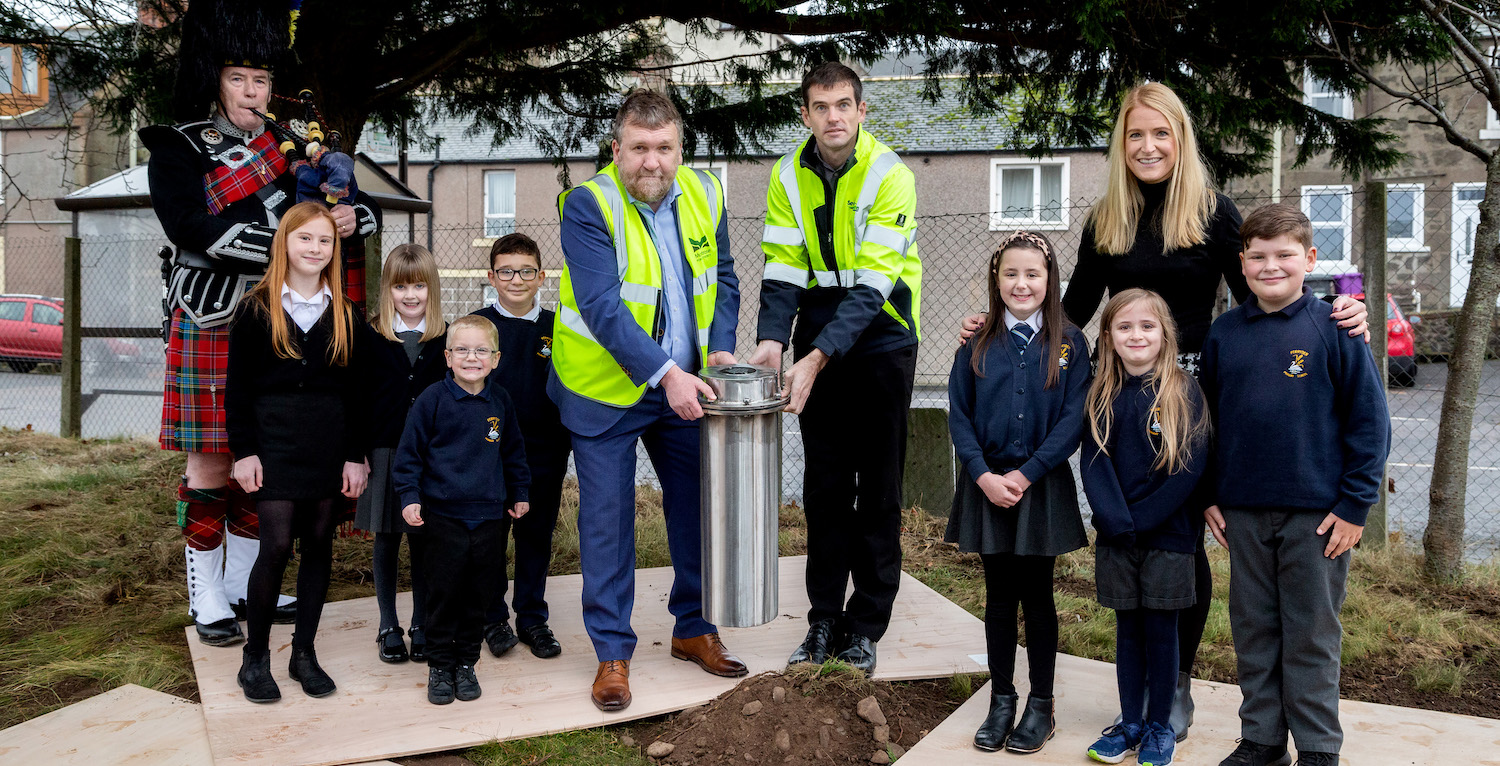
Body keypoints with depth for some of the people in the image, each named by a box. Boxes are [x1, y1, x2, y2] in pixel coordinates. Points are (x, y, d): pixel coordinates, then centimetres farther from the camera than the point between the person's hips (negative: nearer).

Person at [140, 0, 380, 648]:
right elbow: (191, 229, -19)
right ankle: (207, 600, 12)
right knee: (210, 464, 0)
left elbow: (365, 210, 7)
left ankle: (245, 583, 23)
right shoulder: (179, 149, -2)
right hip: (210, 327, -4)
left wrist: (348, 220, -17)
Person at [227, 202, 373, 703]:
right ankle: (255, 658, 9)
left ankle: (304, 653, 19)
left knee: (318, 544, 7)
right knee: (277, 545, -8)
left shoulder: (345, 315, 8)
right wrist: (243, 450, -6)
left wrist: (356, 455, 1)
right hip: (274, 443, -3)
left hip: (330, 446, 3)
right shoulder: (256, 309, 2)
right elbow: (237, 387, 1)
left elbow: (357, 391, 7)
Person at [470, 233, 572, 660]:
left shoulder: (556, 329, 2)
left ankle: (533, 619, 23)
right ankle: (493, 619, 22)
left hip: (544, 453, 2)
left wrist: (567, 443, 3)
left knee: (537, 536, 10)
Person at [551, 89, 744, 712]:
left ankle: (693, 628, 32)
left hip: (685, 387, 5)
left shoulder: (704, 196, -1)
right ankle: (612, 651, 17)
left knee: (697, 507, 13)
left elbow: (722, 281, 9)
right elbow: (603, 308, -26)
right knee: (608, 521, 2)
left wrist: (720, 347, -7)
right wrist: (665, 373, -32)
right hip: (605, 391, -5)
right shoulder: (588, 205, -18)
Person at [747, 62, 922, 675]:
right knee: (824, 486, 8)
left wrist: (819, 357, -32)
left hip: (880, 338, -3)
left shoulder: (890, 175, -16)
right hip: (817, 340, 4)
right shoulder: (789, 176, -2)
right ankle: (824, 620, 19)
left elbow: (871, 283, -23)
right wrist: (772, 339, -23)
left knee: (877, 488, 2)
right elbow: (783, 269, -6)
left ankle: (865, 628, 14)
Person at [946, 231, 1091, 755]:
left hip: (1042, 488, -1)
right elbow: (959, 416, 0)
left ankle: (1041, 705, 20)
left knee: (1037, 595, 7)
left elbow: (1073, 420, -7)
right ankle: (1000, 702, 21)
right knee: (999, 596, 9)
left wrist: (1025, 475, -14)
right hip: (987, 486, 2)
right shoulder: (978, 344, 3)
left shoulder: (1069, 343, -2)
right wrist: (984, 475, -12)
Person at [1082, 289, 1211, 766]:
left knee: (1161, 629, 6)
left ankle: (1160, 727, 21)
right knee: (1128, 628, 12)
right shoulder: (1102, 396, 3)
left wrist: (1141, 517, -16)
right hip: (1115, 538, 3)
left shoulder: (1184, 392, -7)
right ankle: (1130, 723, 25)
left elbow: (1190, 467, -12)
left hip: (1167, 534, -3)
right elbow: (1094, 463, -2)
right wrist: (1115, 520, -14)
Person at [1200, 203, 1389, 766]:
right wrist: (1208, 495, 8)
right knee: (1253, 631, 12)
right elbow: (1207, 417, 13)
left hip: (1317, 513, -3)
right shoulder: (1224, 332, 5)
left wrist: (1354, 505, -8)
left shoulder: (1333, 329, -5)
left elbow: (1369, 420, -4)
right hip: (1242, 511, 4)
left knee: (1311, 634, 6)